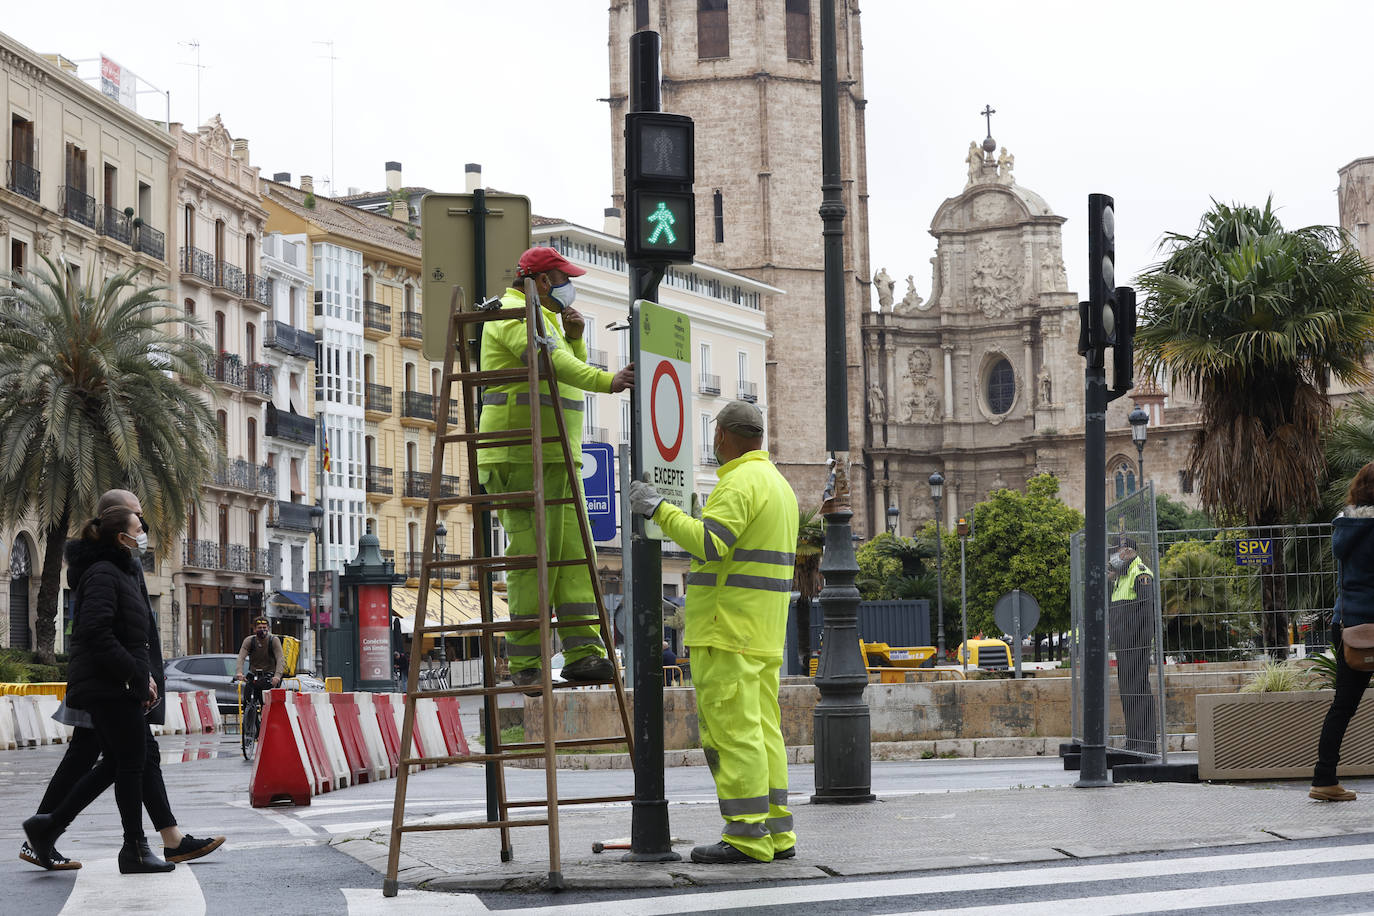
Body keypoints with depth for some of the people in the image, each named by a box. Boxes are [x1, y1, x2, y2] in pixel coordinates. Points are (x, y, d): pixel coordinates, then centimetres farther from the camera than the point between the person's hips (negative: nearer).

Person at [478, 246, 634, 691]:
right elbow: (552, 362, -26)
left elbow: (570, 376, 28)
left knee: (573, 554, 2)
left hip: (557, 458, 10)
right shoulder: (514, 314, -9)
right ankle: (525, 665, -7)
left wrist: (575, 337, 11)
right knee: (533, 556, -10)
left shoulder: (545, 318, 24)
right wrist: (606, 381, -37)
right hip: (521, 458, -10)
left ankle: (582, 652, -1)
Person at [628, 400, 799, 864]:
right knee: (762, 731, 10)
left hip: (728, 634, -10)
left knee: (732, 731, -9)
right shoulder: (779, 485, 20)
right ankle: (776, 833, 10)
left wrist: (660, 511, -17)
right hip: (763, 634, 10)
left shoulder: (740, 482, -13)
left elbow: (709, 544, -24)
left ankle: (746, 837, -11)